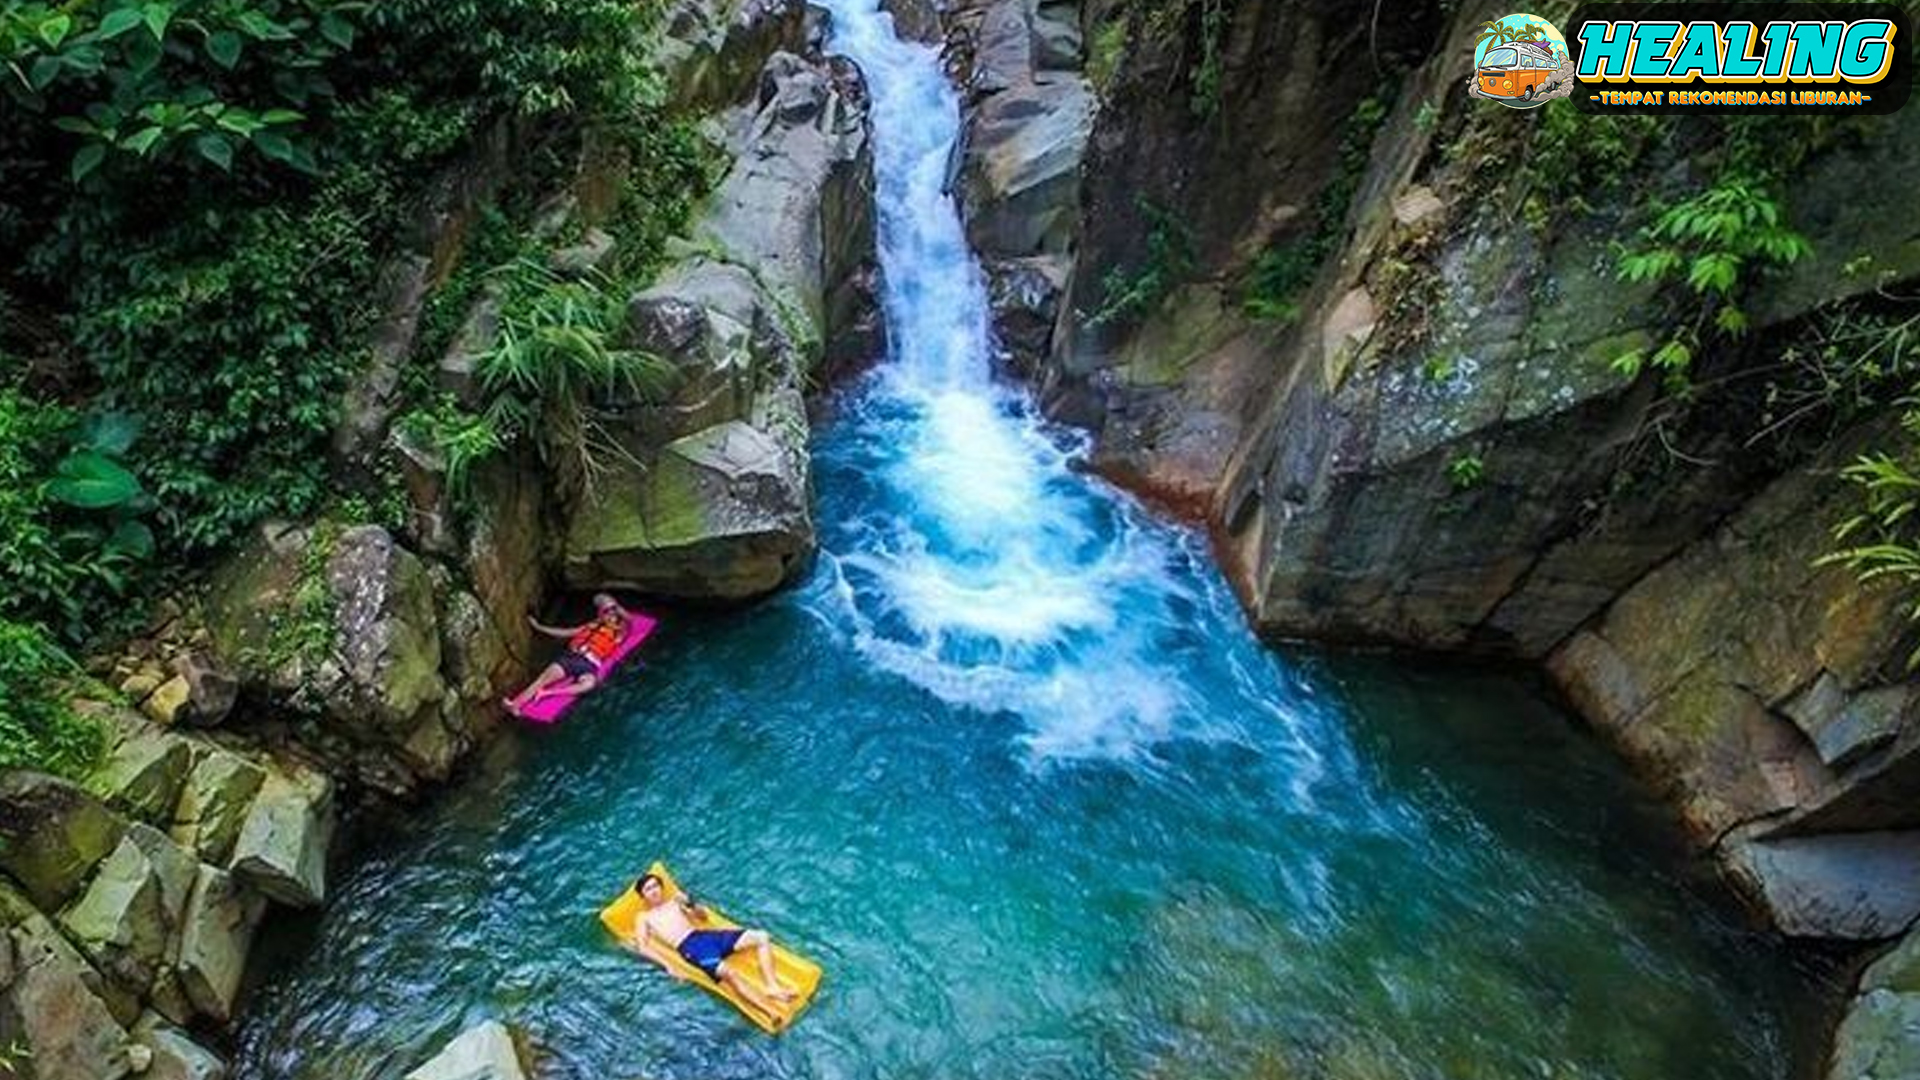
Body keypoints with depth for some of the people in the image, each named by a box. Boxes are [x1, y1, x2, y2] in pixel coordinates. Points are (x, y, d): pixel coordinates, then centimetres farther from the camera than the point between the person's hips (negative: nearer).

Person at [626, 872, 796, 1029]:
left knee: (761, 937, -13)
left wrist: (690, 904, 4)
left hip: (705, 934, 6)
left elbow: (703, 916, 27)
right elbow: (643, 947, -1)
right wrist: (668, 965, -16)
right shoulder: (644, 918, 15)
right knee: (727, 973, -35)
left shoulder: (674, 902, 28)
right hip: (688, 946, -6)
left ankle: (772, 987, -23)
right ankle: (770, 1012, -43)